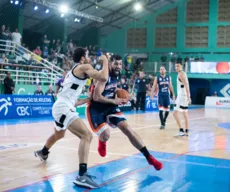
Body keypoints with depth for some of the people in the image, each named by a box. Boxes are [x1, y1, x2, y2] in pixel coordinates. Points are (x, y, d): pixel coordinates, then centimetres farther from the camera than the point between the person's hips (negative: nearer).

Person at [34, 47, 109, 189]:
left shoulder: (73, 71, 22)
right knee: (87, 136, -21)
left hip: (61, 107, 11)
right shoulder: (84, 67, -5)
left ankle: (43, 153, 65)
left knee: (59, 135, 37)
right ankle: (82, 175, -29)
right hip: (63, 108, -11)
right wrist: (105, 62, -5)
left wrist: (89, 99, 25)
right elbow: (104, 78, -21)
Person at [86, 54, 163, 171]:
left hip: (109, 107, 7)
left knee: (127, 128, -6)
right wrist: (114, 101, -23)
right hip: (96, 109, -6)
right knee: (105, 135, -22)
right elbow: (96, 97, -29)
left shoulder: (116, 76, 3)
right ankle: (102, 143, 21)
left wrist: (119, 99, 1)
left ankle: (148, 157, -4)